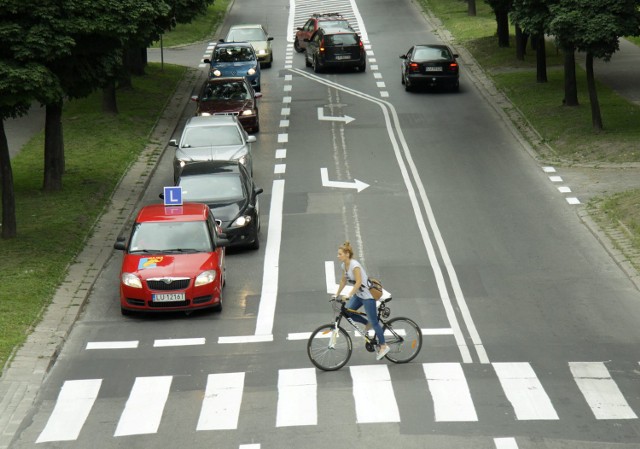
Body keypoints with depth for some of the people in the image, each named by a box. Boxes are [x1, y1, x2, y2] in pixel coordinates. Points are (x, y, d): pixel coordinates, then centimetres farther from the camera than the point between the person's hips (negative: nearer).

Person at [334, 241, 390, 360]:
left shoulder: (354, 265, -24)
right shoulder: (344, 265, 2)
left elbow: (358, 282, -28)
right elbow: (343, 281, 12)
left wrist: (349, 295, -31)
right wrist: (336, 295, 12)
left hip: (367, 295, -9)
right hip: (358, 294, 9)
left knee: (374, 321, -2)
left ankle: (383, 346, 9)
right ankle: (367, 323, 19)